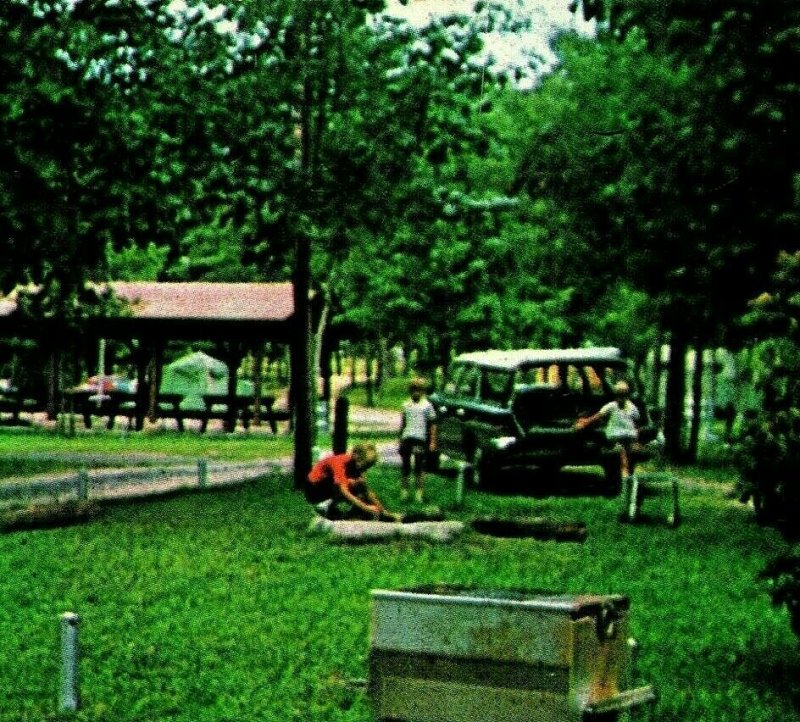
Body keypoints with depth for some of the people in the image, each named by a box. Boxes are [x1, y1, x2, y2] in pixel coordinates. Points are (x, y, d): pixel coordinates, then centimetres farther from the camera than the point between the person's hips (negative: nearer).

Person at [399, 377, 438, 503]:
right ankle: (404, 490, 17)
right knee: (405, 466, 8)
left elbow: (432, 425, 1)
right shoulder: (406, 404, 14)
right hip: (406, 438, 4)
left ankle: (420, 493, -1)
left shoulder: (427, 405, 2)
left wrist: (432, 442, -5)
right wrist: (400, 438, 16)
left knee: (419, 467, -4)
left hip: (420, 439, -4)